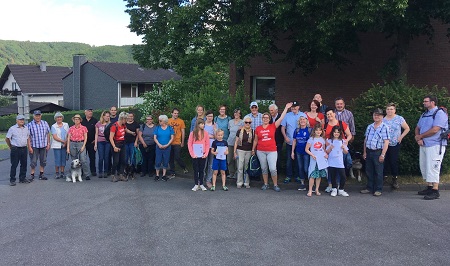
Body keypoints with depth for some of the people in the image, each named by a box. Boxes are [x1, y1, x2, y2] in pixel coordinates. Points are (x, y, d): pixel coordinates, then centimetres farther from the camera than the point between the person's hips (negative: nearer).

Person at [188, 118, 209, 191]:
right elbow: (189, 144, -2)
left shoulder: (205, 133, 1)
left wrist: (206, 153, -6)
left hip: (203, 155, 1)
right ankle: (196, 185, 13)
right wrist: (192, 154, -9)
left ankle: (201, 184, 18)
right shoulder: (192, 133, -3)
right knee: (196, 170, 5)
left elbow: (207, 144, 3)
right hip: (195, 155, -1)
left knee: (202, 170, 8)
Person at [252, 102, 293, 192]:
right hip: (261, 151, 2)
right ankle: (265, 184, 23)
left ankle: (275, 185, 8)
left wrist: (286, 108, -8)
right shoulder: (258, 128, 5)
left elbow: (281, 118, -6)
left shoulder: (273, 126, 0)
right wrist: (253, 149, 15)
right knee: (264, 168, 11)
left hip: (272, 151, -2)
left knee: (273, 169, -7)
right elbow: (255, 140, 13)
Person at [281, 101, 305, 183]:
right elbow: (283, 127, 5)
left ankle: (297, 176, 17)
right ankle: (288, 176, 12)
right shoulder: (287, 115, 4)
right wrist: (285, 137, -7)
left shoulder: (303, 115, 2)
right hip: (289, 142, 1)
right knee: (289, 159, 3)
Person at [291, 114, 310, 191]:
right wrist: (292, 152, 10)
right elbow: (294, 141, 12)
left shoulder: (310, 130, -6)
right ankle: (302, 184, 20)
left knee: (306, 168, -9)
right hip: (299, 152, 5)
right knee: (300, 168, 10)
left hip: (307, 152, -5)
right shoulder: (297, 130, 7)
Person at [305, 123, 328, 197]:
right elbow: (306, 149, -2)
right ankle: (310, 190, 0)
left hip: (322, 160, 4)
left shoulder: (322, 139, 10)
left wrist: (326, 154, -1)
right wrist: (312, 155, -14)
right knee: (312, 175, -8)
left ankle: (317, 190, 19)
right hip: (314, 160, -4)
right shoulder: (311, 139, -2)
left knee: (319, 175, 8)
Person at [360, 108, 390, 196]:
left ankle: (378, 189, 12)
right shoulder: (369, 127, 12)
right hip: (369, 151, 6)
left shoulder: (384, 127, -7)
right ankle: (369, 188, 23)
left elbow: (386, 142, -11)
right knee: (369, 171, 12)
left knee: (378, 172, 2)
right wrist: (364, 152, 11)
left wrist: (382, 154, -16)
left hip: (378, 152, -6)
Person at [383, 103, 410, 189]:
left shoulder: (399, 119, -1)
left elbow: (407, 128, 5)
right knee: (384, 162, 0)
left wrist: (401, 137, -2)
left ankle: (394, 180, 9)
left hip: (395, 144, -1)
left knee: (394, 162, -1)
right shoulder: (383, 120, 5)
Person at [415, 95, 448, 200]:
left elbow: (434, 130, -20)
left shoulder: (440, 113, -10)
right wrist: (418, 139, -4)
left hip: (435, 145, -8)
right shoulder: (424, 114, 16)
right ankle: (429, 187, 22)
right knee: (424, 167, 12)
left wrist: (420, 136, -9)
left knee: (432, 167, -8)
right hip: (423, 145, 8)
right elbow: (417, 128, 16)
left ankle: (435, 191, -2)